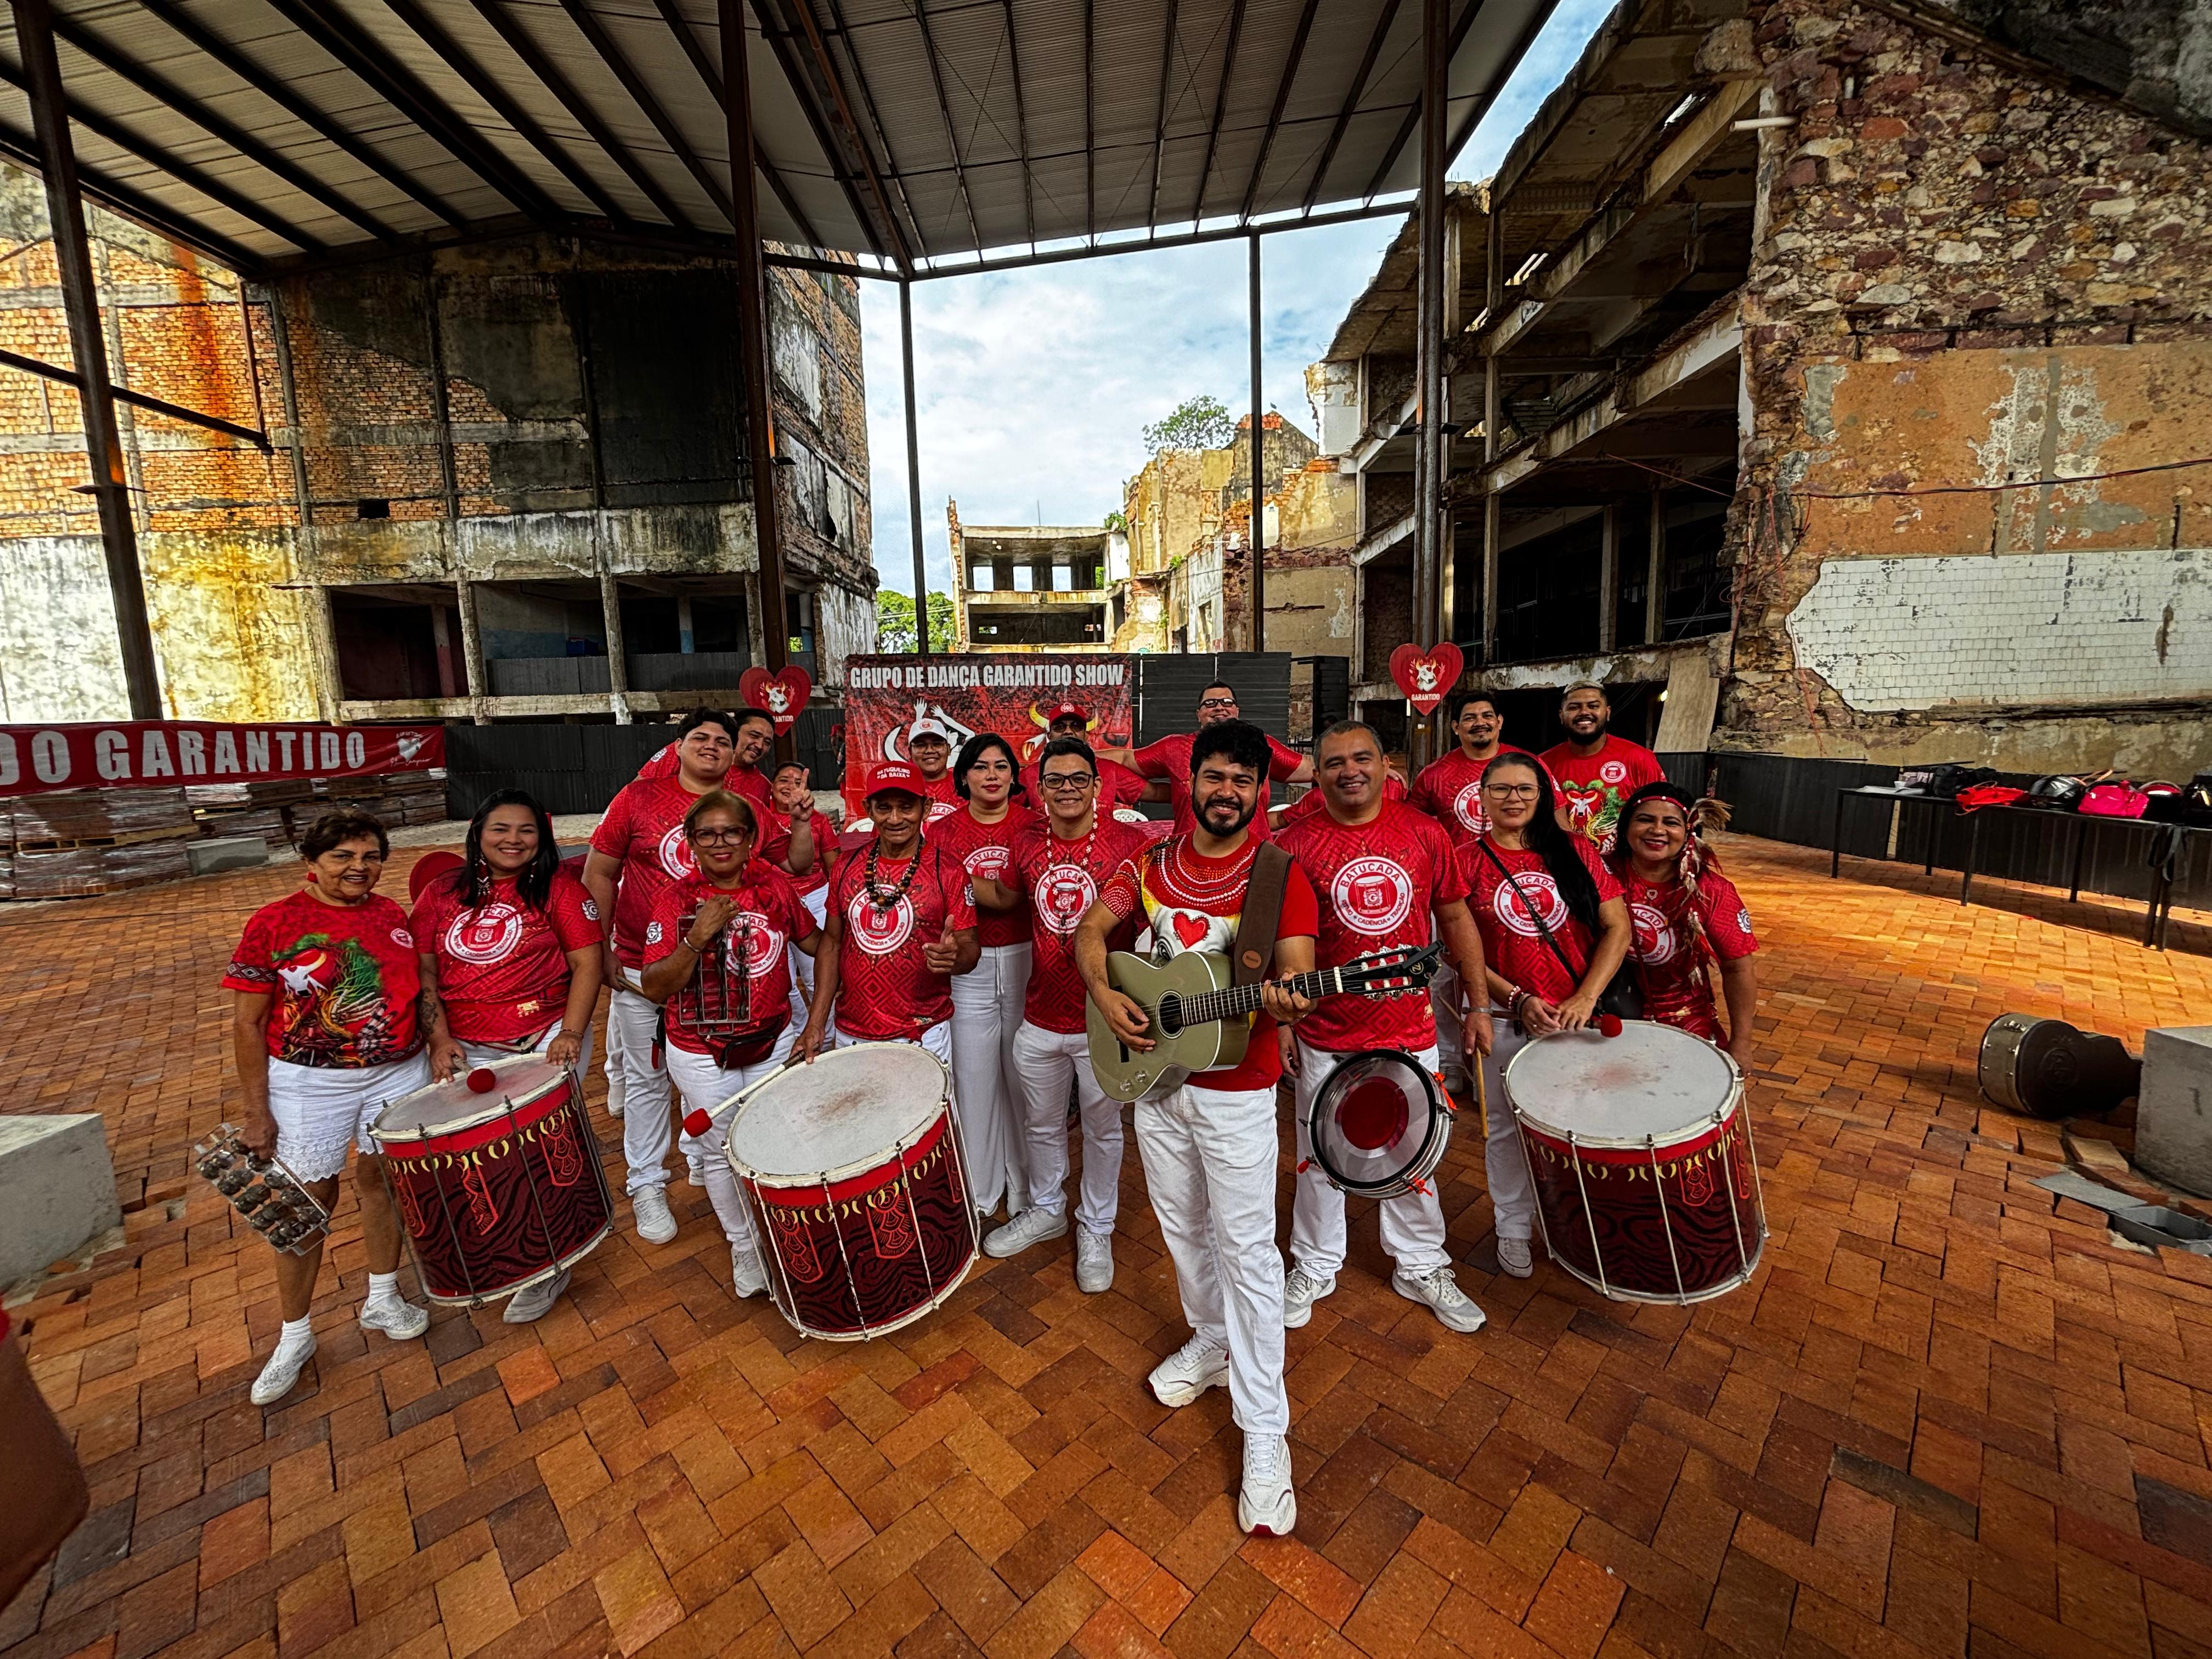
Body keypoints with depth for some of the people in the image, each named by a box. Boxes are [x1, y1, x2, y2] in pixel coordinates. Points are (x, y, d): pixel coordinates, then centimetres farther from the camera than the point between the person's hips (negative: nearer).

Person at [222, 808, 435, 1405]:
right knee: (308, 1199, 6)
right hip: (309, 1085, -3)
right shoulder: (274, 924, -9)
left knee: (383, 1180, 14)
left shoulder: (392, 916, 2)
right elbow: (247, 1025, -6)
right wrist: (255, 1112, -7)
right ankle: (295, 1335, 26)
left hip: (398, 1074, 3)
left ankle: (382, 1300, 33)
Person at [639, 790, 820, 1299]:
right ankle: (744, 1247, 39)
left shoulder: (773, 884, -6)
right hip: (701, 1056, -1)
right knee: (722, 1154, 15)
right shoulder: (676, 898, -12)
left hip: (773, 1043, 2)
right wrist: (696, 938, -29)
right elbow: (654, 989, -16)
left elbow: (815, 942, 7)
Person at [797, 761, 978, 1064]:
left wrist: (954, 957, -31)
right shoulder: (849, 865, 1)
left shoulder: (948, 871, -10)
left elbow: (969, 948, -7)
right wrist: (816, 1023, 3)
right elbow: (832, 941, 8)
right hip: (850, 1033, 4)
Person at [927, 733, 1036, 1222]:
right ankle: (980, 1189, 28)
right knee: (974, 1077, 8)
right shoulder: (942, 831, 3)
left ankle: (1026, 1186, 29)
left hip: (1026, 961, 0)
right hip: (968, 968, 1)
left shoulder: (1033, 825, 1)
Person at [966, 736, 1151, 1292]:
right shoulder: (1028, 843, -1)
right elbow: (1004, 896, 17)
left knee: (1102, 1129, 17)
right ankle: (1046, 1210, 50)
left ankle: (1096, 1230, 41)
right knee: (1042, 1125, 23)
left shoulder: (1128, 842, -16)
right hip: (1040, 1019, 4)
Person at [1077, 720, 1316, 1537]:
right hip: (1153, 1073, 5)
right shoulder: (1152, 860, 2)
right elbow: (1092, 928, 1)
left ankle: (1264, 1433, 20)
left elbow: (1296, 968, -20)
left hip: (1236, 1088, -4)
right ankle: (1211, 1342, 47)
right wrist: (1103, 992, -17)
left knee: (1246, 1249, 4)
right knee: (1183, 1227, 22)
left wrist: (1284, 999, -42)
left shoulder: (1282, 876, -11)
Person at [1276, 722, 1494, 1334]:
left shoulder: (1423, 832, -2)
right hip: (1324, 1036, -1)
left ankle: (1421, 1267, 42)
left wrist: (1480, 1004, 6)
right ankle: (1315, 1266, 38)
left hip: (1409, 1028, 2)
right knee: (1320, 1158, 14)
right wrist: (1279, 1019, -5)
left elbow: (1455, 918, 7)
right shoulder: (1297, 843, -8)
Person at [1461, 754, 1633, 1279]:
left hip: (1578, 1013, 2)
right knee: (1507, 1127, 12)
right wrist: (1517, 1000, -16)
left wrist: (1585, 998, -13)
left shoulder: (1575, 852, 0)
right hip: (1505, 1018, -1)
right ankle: (1514, 1227, 34)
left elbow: (1616, 927, -2)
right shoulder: (1467, 862, -6)